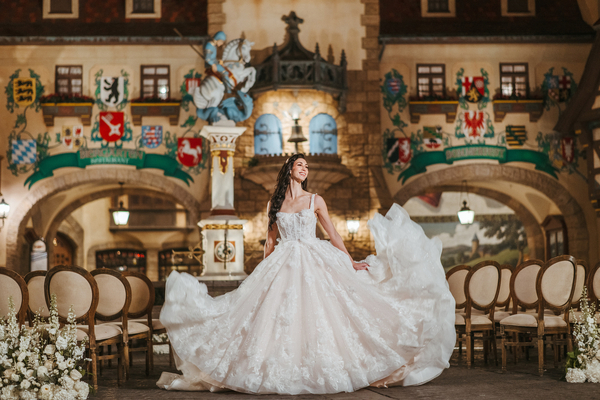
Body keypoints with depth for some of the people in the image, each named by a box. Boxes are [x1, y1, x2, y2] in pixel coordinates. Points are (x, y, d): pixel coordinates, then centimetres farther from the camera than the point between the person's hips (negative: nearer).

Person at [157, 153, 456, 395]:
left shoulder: (315, 201, 8)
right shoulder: (274, 203, 11)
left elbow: (333, 235, 9)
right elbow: (270, 241, 13)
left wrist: (352, 263, 4)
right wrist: (262, 274, 9)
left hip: (314, 264, -1)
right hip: (283, 266, 1)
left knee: (315, 315, -8)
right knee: (280, 318, -8)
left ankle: (318, 371, 0)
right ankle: (284, 374, -3)